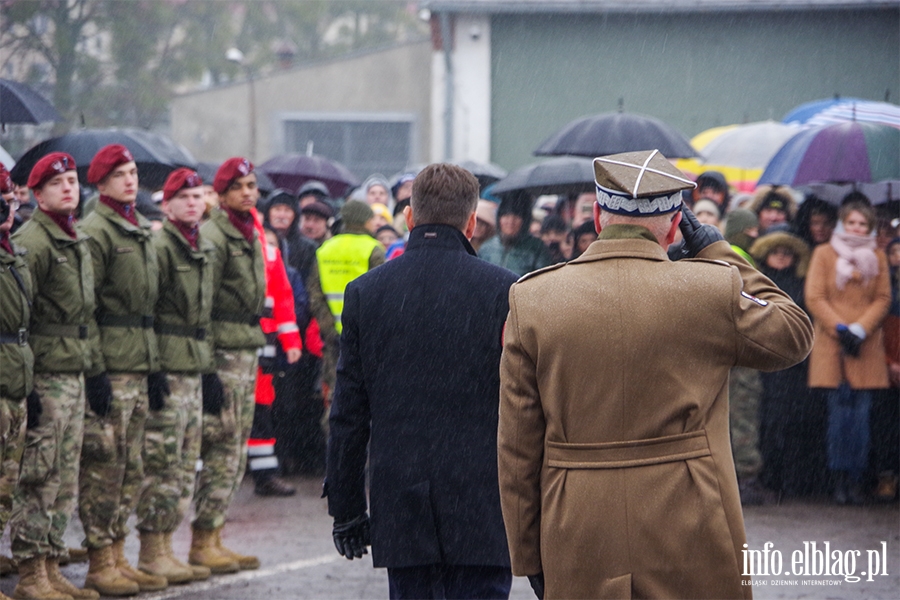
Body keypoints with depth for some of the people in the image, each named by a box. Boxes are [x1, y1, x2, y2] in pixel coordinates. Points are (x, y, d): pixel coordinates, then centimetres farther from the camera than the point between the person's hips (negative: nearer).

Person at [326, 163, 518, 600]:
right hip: (481, 510, -2)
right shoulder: (502, 290, -4)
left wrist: (346, 509, 11)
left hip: (400, 506, 2)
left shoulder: (365, 292, 3)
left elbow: (348, 415, 5)